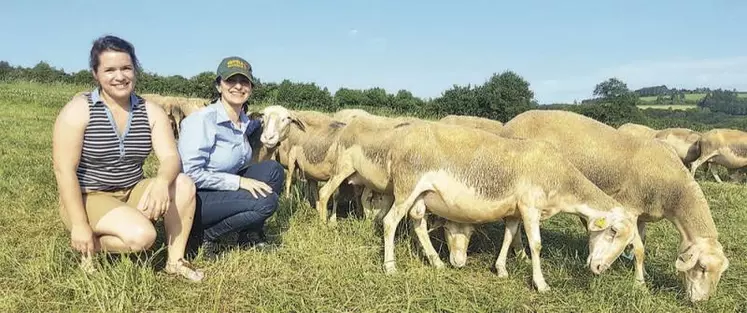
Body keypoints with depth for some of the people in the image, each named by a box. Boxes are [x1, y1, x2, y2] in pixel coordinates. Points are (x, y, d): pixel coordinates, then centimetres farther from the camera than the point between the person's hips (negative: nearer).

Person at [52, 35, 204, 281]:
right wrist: (80, 225, -20)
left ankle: (175, 261, -10)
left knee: (184, 184, -21)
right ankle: (89, 246, 0)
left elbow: (171, 157, -12)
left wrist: (162, 181, -36)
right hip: (89, 198, -5)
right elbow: (64, 170, -16)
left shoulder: (151, 112, 0)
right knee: (141, 236, -31)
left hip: (133, 194, 5)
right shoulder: (79, 110, -12)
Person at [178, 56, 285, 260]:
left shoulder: (244, 122, 5)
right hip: (194, 200, -8)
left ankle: (250, 235, 2)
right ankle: (208, 235, -6)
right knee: (266, 201, -23)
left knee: (272, 169, -7)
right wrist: (239, 182, -24)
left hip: (226, 193, 8)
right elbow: (192, 173, -23)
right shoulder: (201, 120, -19)